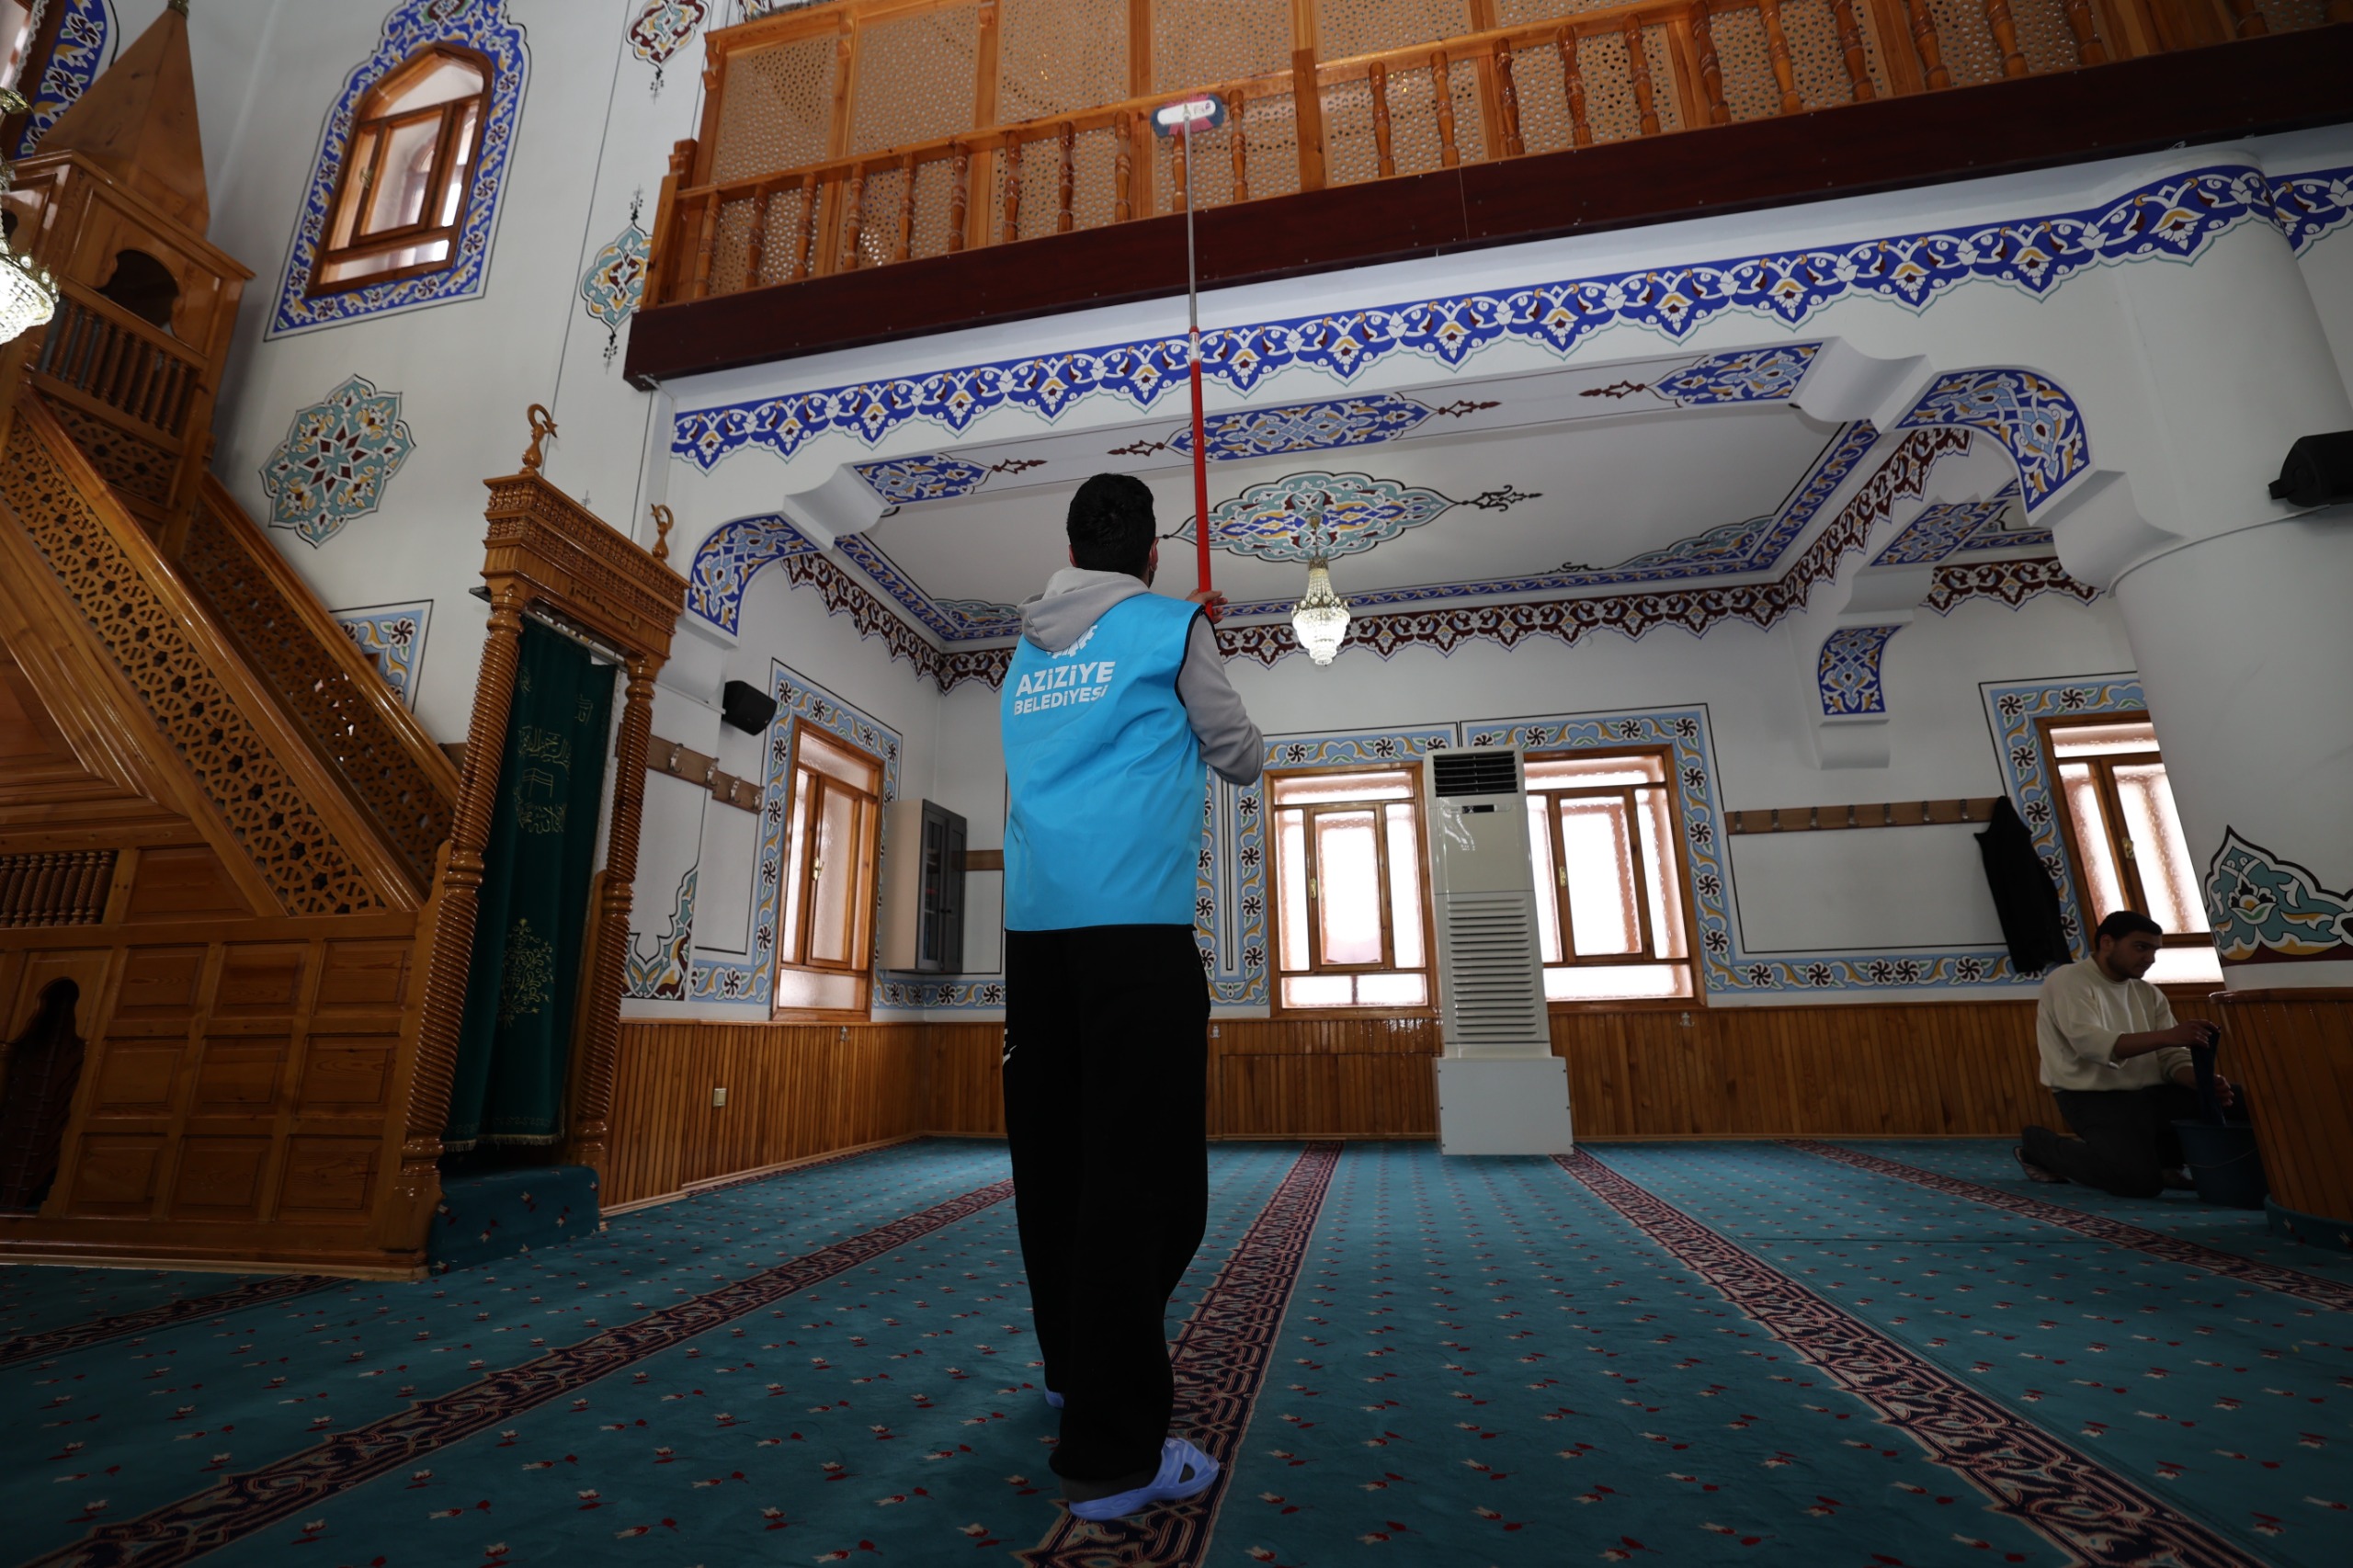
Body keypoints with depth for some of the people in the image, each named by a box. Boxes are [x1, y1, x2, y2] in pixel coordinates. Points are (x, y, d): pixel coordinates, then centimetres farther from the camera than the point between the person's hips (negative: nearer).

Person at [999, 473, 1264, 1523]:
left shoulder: (1029, 648, 19)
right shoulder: (1170, 626, 3)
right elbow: (1242, 760, 10)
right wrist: (1224, 735, 33)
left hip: (1032, 924, 7)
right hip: (1135, 922, -7)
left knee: (1053, 1159, 14)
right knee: (1145, 1177, -4)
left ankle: (1074, 1369, 32)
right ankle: (1112, 1451, -1)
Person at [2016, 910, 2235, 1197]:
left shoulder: (2148, 993, 12)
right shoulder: (2068, 981, -12)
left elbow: (2172, 1056, 4)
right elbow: (2089, 1042, -27)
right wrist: (2166, 1036, -38)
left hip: (2149, 1093, 8)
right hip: (2094, 1099, -8)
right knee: (2141, 1181, -25)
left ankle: (2155, 1155, 8)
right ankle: (2038, 1145, 0)